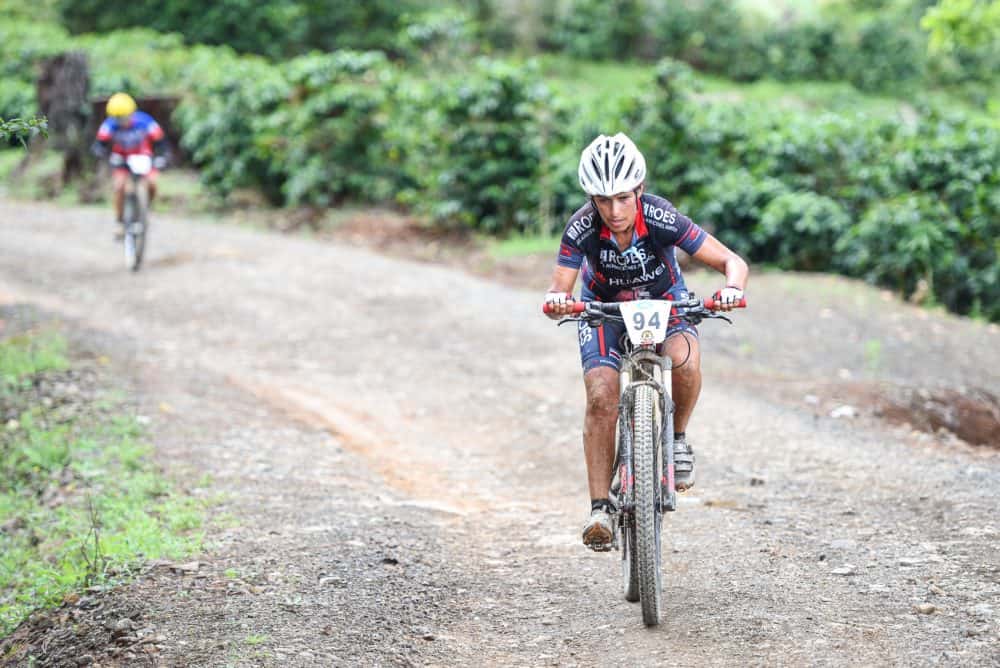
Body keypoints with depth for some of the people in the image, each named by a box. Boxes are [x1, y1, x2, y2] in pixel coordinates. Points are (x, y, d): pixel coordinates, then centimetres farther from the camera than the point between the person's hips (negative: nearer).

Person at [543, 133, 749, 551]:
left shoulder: (662, 219, -32)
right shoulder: (581, 229, -29)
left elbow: (731, 261, -28)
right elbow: (557, 292, -27)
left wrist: (732, 289, -49)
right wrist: (556, 301, -51)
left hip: (663, 298, 0)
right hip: (604, 307, 0)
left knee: (684, 359, -32)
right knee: (601, 395, -21)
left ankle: (678, 437, -3)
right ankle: (600, 507, -14)